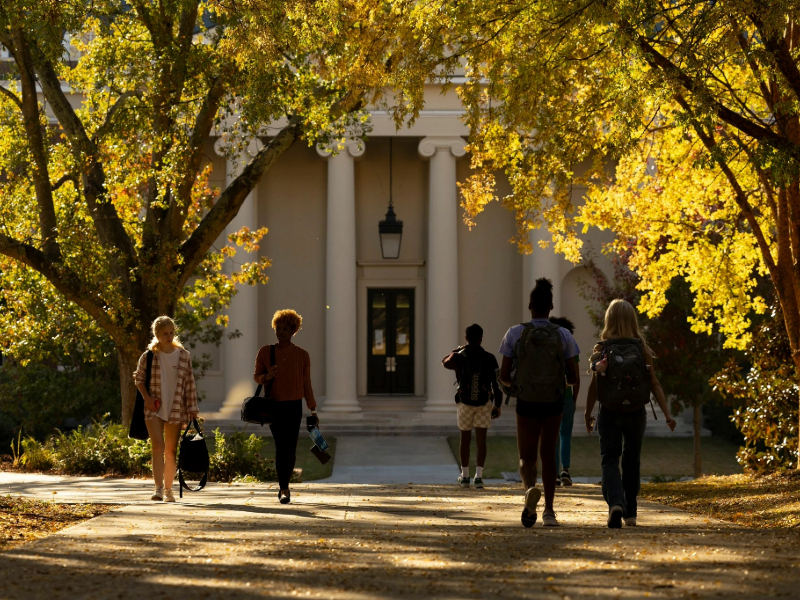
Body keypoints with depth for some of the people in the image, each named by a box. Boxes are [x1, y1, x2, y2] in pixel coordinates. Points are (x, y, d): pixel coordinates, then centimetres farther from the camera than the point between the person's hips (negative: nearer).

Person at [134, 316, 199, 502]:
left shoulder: (184, 356, 2)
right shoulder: (148, 357, -1)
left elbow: (190, 384, 4)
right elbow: (138, 377, 11)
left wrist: (192, 409, 0)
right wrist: (146, 397, -5)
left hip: (175, 410, 2)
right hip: (154, 410, -2)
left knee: (171, 450, 6)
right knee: (158, 446, -14)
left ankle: (168, 490, 15)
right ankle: (158, 488, -17)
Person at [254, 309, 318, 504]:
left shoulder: (302, 355, 5)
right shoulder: (265, 352, 5)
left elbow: (306, 384, 9)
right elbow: (256, 376, 12)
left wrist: (312, 411, 9)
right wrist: (266, 377, -13)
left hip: (294, 406, 1)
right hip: (273, 405, 0)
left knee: (290, 448, -1)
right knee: (280, 447, -9)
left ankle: (283, 486, 16)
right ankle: (284, 489, -5)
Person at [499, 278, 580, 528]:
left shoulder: (515, 333, -6)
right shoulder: (564, 335, -4)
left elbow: (503, 376, -4)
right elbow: (573, 377, -2)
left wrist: (511, 383, 19)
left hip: (527, 403, -1)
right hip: (554, 402, 1)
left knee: (526, 458, 6)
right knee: (548, 455, 18)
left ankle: (530, 489, -28)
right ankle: (549, 511, 17)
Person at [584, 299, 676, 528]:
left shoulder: (602, 349, -6)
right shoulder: (642, 349, -2)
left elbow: (595, 384, -6)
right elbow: (654, 383, -5)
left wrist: (588, 412, 5)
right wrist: (667, 413, -4)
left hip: (610, 412, -2)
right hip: (636, 412, 2)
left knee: (609, 460, 0)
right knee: (631, 462, 17)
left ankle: (616, 504, -25)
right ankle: (630, 513, 25)